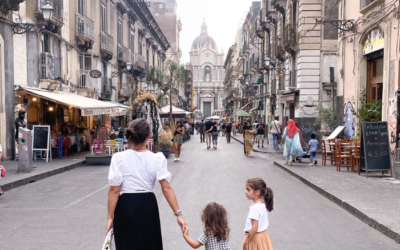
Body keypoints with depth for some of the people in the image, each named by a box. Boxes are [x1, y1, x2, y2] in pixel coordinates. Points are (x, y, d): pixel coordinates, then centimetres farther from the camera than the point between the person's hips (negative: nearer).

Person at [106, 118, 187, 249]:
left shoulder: (119, 158, -10)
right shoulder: (157, 159, -7)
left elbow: (114, 190, -10)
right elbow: (167, 188, -12)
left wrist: (110, 217, -3)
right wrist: (178, 214, -10)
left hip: (126, 207, -1)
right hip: (148, 206, 1)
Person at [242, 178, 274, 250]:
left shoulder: (255, 208, -25)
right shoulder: (263, 204, 2)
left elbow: (254, 228, -26)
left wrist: (246, 242, -18)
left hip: (254, 237, -9)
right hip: (263, 234, 9)